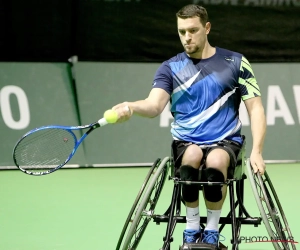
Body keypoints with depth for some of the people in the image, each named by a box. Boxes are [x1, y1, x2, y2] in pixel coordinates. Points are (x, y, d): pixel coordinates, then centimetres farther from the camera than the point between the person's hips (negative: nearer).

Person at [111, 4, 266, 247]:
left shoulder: (235, 63, 4)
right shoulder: (170, 68, 5)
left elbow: (255, 109, 2)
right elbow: (154, 105, -12)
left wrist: (256, 151, -11)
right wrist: (131, 107, -36)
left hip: (225, 142, -1)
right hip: (185, 142, 1)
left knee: (215, 160, -36)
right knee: (192, 155, -35)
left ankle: (212, 231, -15)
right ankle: (192, 228, -16)